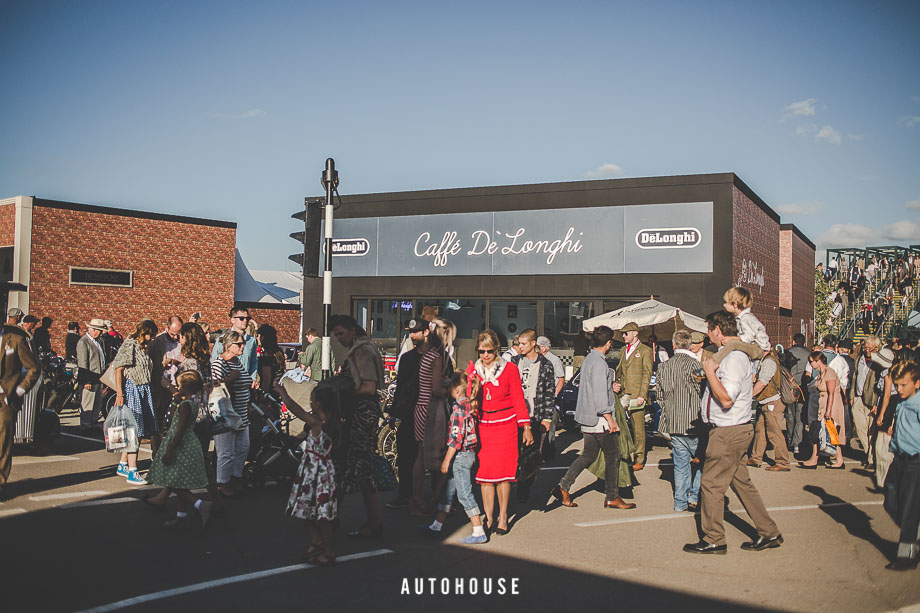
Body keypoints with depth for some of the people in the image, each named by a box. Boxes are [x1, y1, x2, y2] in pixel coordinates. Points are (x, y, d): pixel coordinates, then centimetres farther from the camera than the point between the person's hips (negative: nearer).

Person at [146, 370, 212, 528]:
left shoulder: (185, 405, -19)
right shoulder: (194, 402, 9)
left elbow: (180, 430, -22)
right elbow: (175, 420, 24)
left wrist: (169, 451, -20)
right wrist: (175, 402, 14)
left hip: (181, 448, -10)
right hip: (189, 447, 10)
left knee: (175, 484, -6)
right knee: (180, 484, 17)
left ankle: (200, 504, -14)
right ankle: (181, 514, 24)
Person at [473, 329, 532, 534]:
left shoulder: (510, 368, 0)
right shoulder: (473, 370, 6)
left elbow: (518, 398, 2)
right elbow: (469, 399, 12)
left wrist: (526, 427, -2)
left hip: (506, 425, -2)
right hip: (482, 426, 2)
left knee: (503, 472, -2)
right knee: (484, 472, 1)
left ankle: (503, 517, 9)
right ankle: (488, 518, 8)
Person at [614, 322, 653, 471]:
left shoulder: (645, 351, -1)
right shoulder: (623, 350, 19)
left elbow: (647, 375, -6)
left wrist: (642, 396, -13)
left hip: (636, 395, -6)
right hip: (622, 393, 6)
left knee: (638, 428, -1)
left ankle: (639, 459, 5)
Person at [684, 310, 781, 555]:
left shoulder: (734, 358, -20)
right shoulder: (734, 354, 12)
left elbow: (726, 399, -26)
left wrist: (710, 372, -17)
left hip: (728, 433, -10)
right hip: (733, 430, 10)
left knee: (711, 484, 0)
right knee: (741, 482, 16)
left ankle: (713, 540, 10)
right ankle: (768, 533, 22)